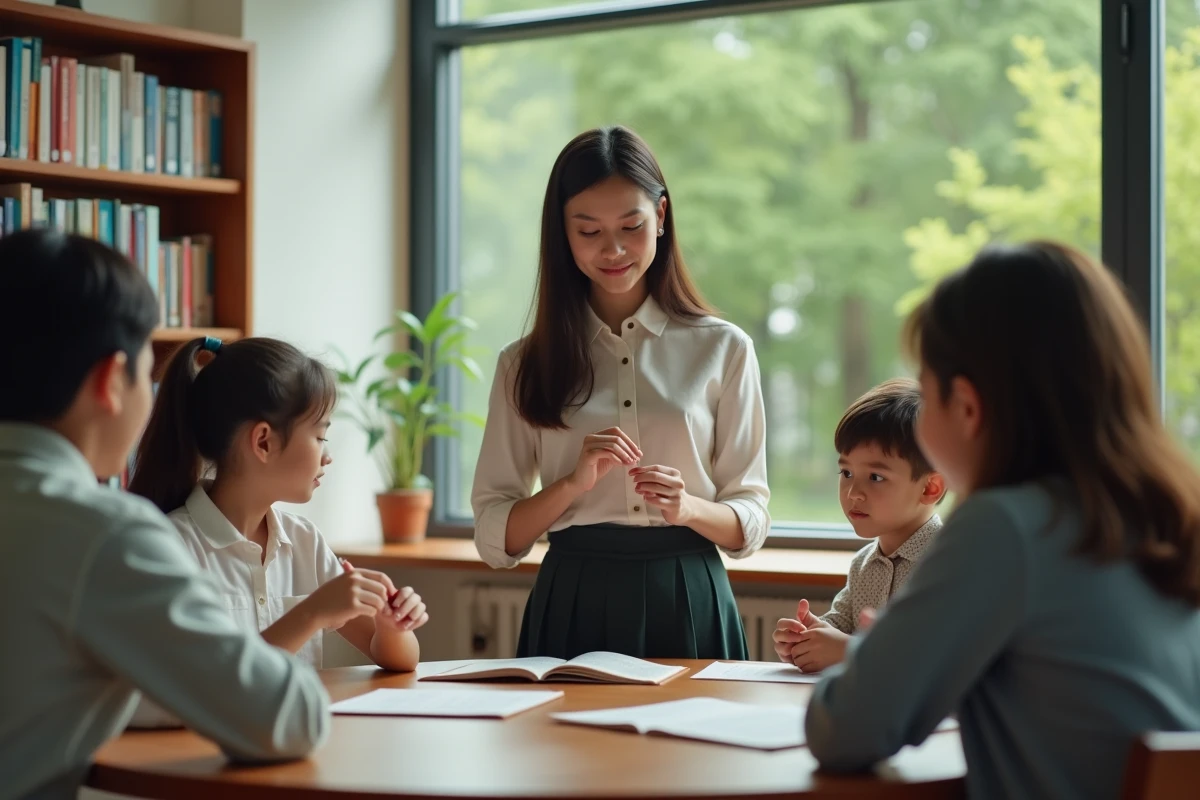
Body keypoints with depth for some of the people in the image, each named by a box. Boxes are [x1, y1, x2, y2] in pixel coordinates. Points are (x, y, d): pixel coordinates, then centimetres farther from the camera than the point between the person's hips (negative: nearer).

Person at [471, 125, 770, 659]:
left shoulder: (723, 350, 5)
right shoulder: (526, 364, 7)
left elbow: (750, 522, 4)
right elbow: (495, 539, 2)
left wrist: (686, 508, -16)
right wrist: (574, 483, -14)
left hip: (687, 608, 0)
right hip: (571, 609, 0)